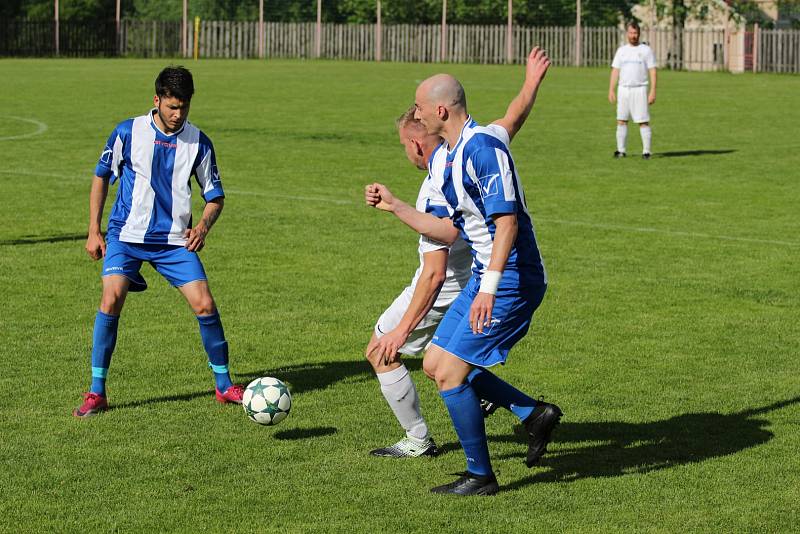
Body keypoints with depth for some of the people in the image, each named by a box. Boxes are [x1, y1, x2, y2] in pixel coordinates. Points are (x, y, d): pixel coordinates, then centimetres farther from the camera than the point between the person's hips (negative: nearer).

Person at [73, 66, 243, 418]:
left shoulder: (198, 142, -1)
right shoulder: (128, 132, -4)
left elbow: (215, 196, 7)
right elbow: (101, 176, 8)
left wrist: (203, 225, -15)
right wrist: (93, 230, 3)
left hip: (175, 240, 1)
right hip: (126, 235, -1)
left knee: (205, 305, -8)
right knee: (111, 299, -19)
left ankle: (224, 385, 12)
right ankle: (96, 392, -8)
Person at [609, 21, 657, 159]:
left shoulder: (646, 50, 1)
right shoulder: (621, 50, 11)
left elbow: (652, 71, -2)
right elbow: (615, 71, 11)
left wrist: (653, 91, -10)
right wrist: (611, 90, 2)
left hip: (639, 89, -4)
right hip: (623, 89, 4)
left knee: (643, 122, -6)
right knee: (621, 121, 2)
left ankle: (646, 151, -3)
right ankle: (621, 150, 7)